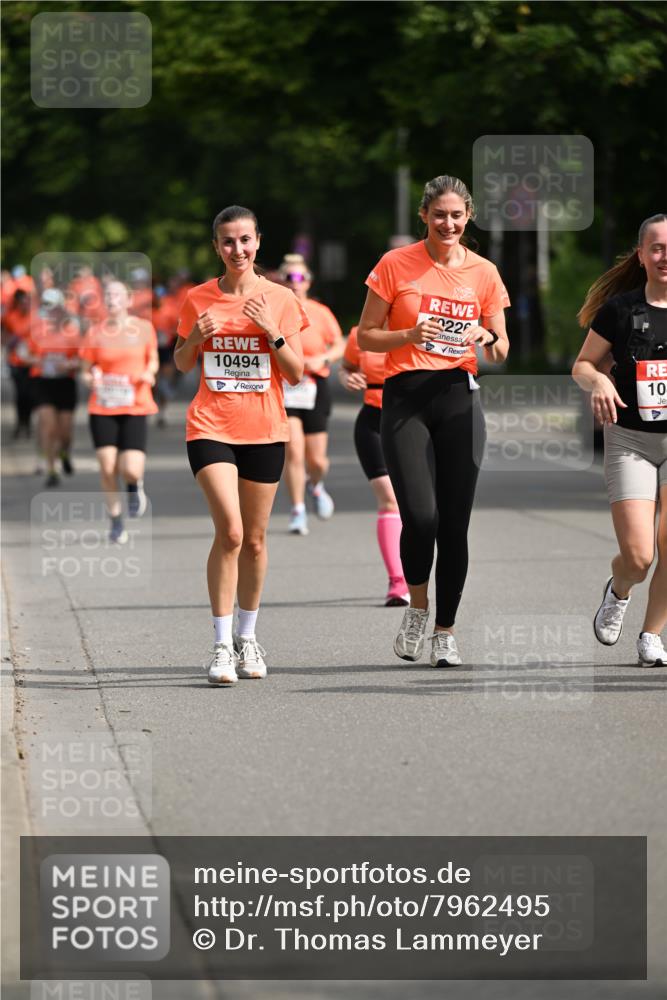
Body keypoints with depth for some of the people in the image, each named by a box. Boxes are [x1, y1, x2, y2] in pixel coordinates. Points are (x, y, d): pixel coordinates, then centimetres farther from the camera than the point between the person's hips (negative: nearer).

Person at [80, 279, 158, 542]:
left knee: (131, 470, -14)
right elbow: (86, 371, 9)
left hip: (135, 407, -1)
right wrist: (91, 378, -14)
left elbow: (153, 360, 16)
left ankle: (135, 485, 25)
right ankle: (116, 521, 17)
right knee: (108, 468, -4)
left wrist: (149, 374, -6)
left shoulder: (143, 328, 2)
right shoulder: (95, 333, 2)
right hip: (102, 409, 1)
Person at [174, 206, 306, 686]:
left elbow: (296, 374, 1)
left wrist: (273, 333, -14)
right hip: (211, 427, -1)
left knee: (254, 539, 9)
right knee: (230, 532, -16)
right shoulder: (200, 299, 3)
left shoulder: (281, 299, 1)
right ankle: (222, 646, -11)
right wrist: (195, 338, -7)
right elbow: (182, 364, 14)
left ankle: (247, 637, 26)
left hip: (264, 430, 1)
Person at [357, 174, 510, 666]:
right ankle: (417, 607, 9)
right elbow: (366, 335, 2)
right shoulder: (396, 265, -1)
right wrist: (410, 336, -15)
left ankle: (446, 631, 14)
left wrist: (489, 343, -12)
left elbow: (501, 348, 12)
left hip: (460, 398, 3)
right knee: (420, 516, -17)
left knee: (455, 523, 1)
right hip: (406, 398, -2)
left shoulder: (484, 273, 7)